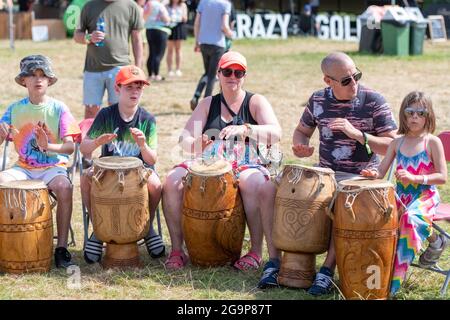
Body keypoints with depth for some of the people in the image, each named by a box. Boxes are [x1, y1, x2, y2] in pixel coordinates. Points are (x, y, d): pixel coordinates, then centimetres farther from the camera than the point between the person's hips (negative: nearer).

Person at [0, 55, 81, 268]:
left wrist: (48, 146, -28)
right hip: (23, 167, 3)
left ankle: (61, 247, -24)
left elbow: (70, 146, -8)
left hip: (53, 166, -2)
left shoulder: (58, 109, 0)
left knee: (64, 187, -35)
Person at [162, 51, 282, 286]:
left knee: (254, 184, -38)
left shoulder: (256, 102, 6)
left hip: (245, 165, -3)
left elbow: (275, 134, -11)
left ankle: (256, 251, -24)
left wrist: (245, 129, -30)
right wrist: (195, 144, -21)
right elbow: (184, 139, 5)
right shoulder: (208, 104, 15)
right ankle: (177, 250, -15)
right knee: (172, 181, -24)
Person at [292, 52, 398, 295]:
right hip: (325, 172, 4)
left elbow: (392, 146, -12)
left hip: (360, 177, -4)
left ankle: (328, 270, -23)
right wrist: (301, 147, -6)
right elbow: (301, 131, 18)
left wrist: (357, 134, -24)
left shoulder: (373, 101, -10)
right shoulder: (318, 100, 2)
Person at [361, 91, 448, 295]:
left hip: (425, 196, -4)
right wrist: (373, 174, -15)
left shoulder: (432, 142, -3)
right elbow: (381, 172, 9)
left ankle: (435, 240, -4)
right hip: (401, 195, 4)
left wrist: (414, 178, -20)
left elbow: (442, 177, -8)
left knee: (410, 218, -35)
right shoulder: (397, 143, 11)